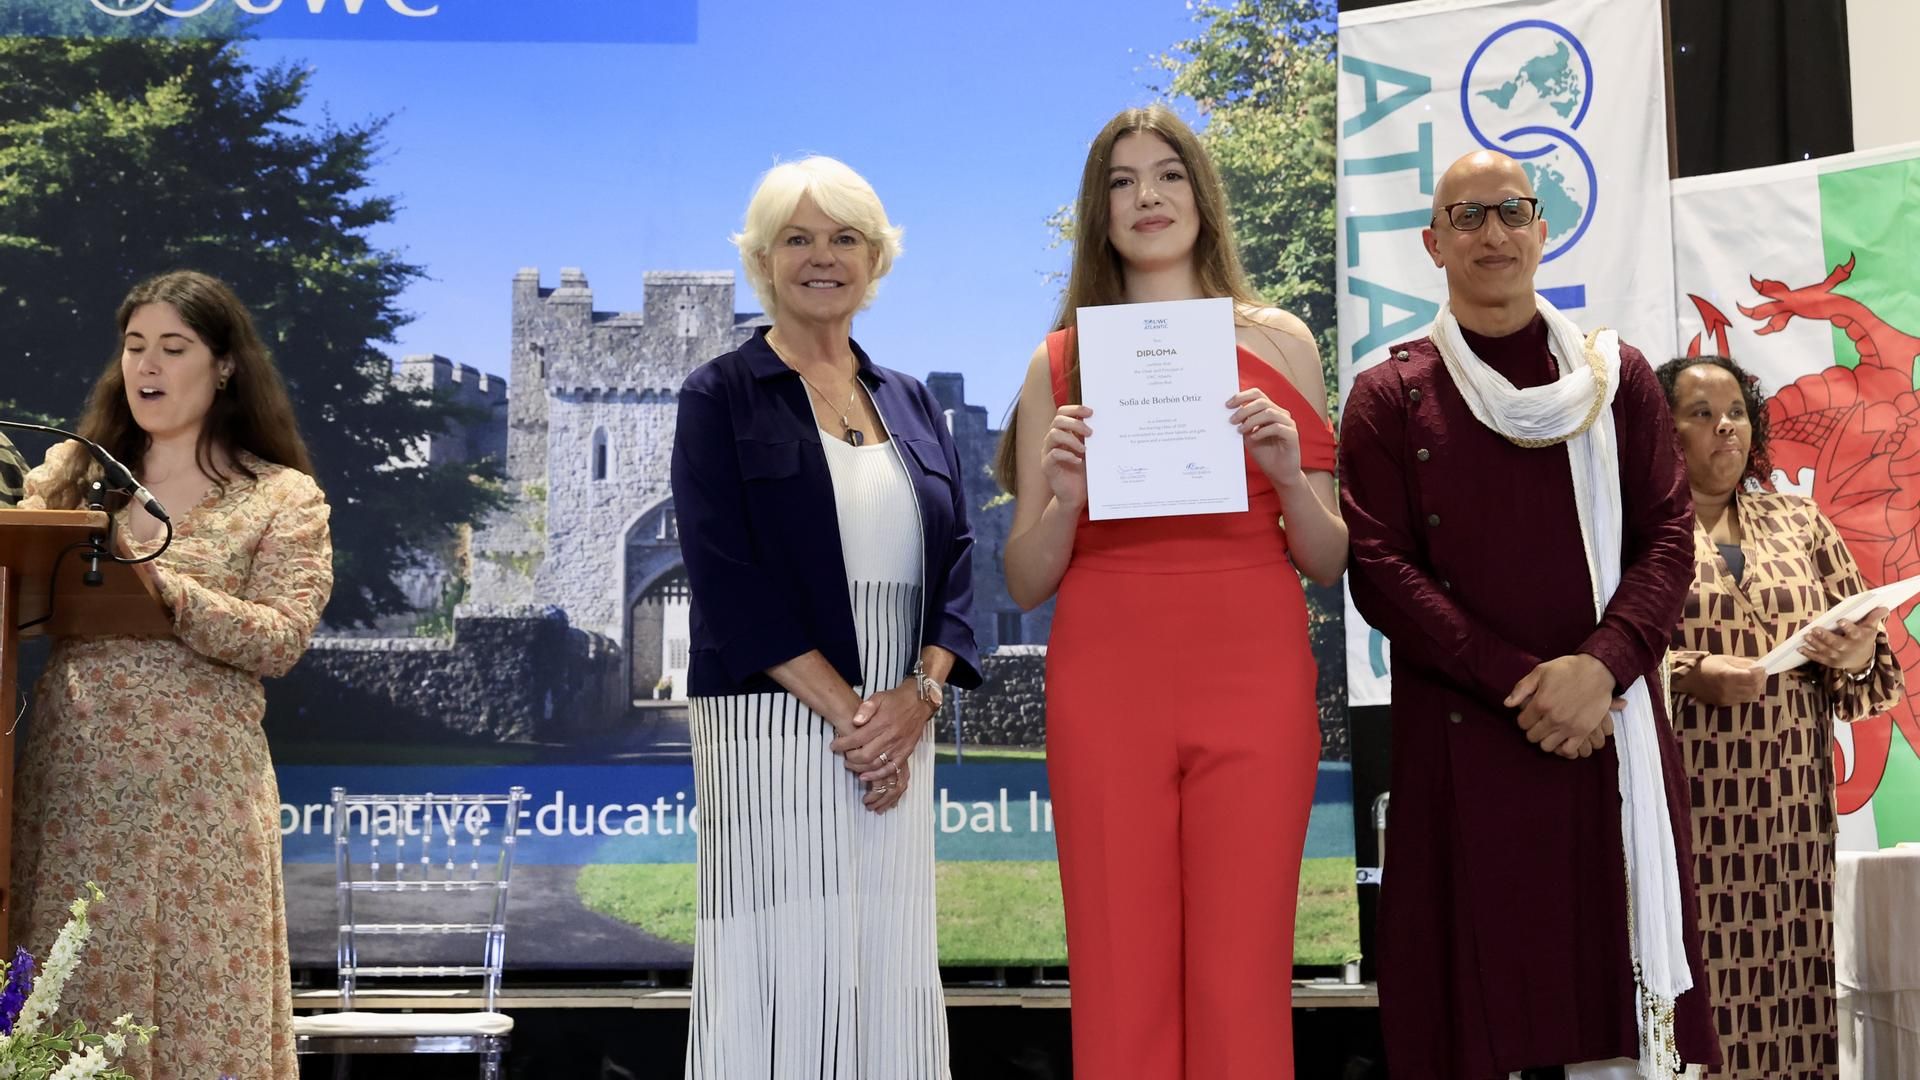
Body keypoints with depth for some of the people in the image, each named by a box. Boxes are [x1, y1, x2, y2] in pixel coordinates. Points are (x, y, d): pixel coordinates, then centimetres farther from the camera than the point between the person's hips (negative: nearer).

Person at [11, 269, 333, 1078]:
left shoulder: (283, 497, 4)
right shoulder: (72, 471, 14)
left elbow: (282, 639, -8)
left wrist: (159, 585, -20)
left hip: (197, 790, -3)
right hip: (71, 778, 3)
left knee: (199, 1003, -2)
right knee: (67, 1003, 4)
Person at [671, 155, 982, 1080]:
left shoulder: (910, 404, 16)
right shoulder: (723, 398, 2)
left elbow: (955, 559, 9)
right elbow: (727, 576, -8)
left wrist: (918, 693, -9)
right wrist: (844, 710, -15)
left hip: (897, 730, 5)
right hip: (773, 728, -4)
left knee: (888, 968, 5)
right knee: (784, 972, -4)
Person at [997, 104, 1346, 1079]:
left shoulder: (1278, 342, 10)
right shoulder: (1060, 363, 10)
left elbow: (1329, 562, 10)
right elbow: (1025, 583, 9)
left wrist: (1287, 476, -8)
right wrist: (1066, 495, -9)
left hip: (1252, 678, 0)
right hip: (1105, 681, 0)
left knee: (1242, 982, -1)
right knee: (1119, 981, 1)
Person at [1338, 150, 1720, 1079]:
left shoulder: (1618, 376, 10)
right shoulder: (1388, 398, 4)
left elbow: (1669, 538, 5)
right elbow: (1378, 571, -3)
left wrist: (1602, 665, -13)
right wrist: (1521, 684, -12)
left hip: (1608, 722, 2)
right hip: (1461, 734, -1)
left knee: (1610, 962, 1)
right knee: (1482, 984, -1)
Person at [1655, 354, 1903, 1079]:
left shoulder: (1801, 523, 16)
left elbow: (1875, 677, 16)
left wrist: (1856, 657, -6)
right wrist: (1687, 674, -17)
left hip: (1789, 812, 4)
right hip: (1681, 812, -3)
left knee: (1783, 993, 1)